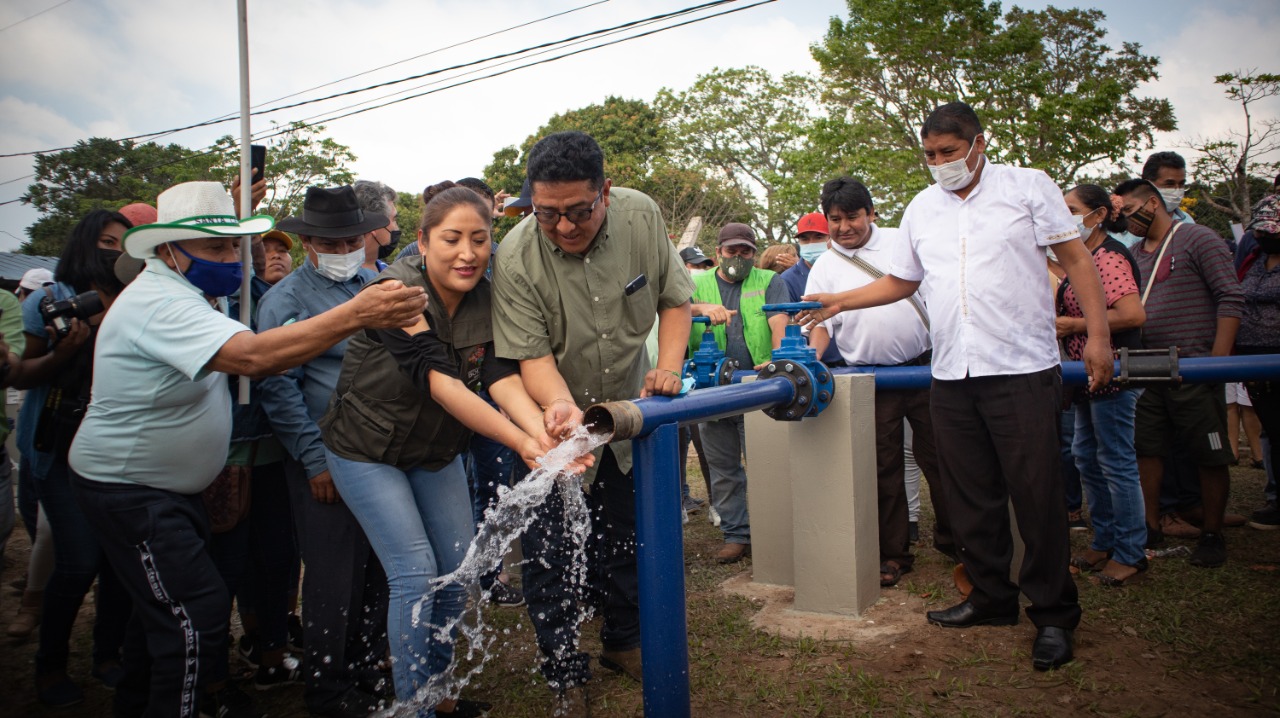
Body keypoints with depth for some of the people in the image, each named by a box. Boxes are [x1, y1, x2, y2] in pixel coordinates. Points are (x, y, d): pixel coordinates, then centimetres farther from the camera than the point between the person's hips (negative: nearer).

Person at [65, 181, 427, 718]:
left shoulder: (187, 295, 10)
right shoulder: (160, 303, -26)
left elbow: (247, 360, 10)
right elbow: (253, 356, -42)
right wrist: (356, 314, -49)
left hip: (167, 486, 11)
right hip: (128, 489, -10)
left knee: (165, 603, 21)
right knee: (196, 611, -11)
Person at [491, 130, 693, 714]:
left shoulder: (642, 216, -14)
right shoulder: (516, 258, -25)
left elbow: (675, 299, -2)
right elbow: (531, 355, -25)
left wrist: (669, 368, -15)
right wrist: (563, 405, -44)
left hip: (628, 406, 4)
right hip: (553, 415, -3)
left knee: (628, 534, 17)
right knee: (551, 553, 0)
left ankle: (624, 643, 40)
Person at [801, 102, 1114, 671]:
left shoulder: (1029, 187, 4)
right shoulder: (921, 209, 15)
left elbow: (1077, 260, 2)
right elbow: (900, 282, 22)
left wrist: (1097, 335, -6)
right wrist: (839, 302, 11)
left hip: (1021, 369, -4)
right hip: (950, 376, 4)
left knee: (1036, 494, -2)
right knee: (970, 496, 8)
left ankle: (1053, 614, 12)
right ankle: (992, 597, 24)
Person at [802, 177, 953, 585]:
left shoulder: (903, 242, 5)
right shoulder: (824, 267, 5)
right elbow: (822, 322, 2)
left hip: (925, 365, 0)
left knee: (937, 456, 5)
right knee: (884, 467, 5)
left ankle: (953, 537, 23)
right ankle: (894, 554, 16)